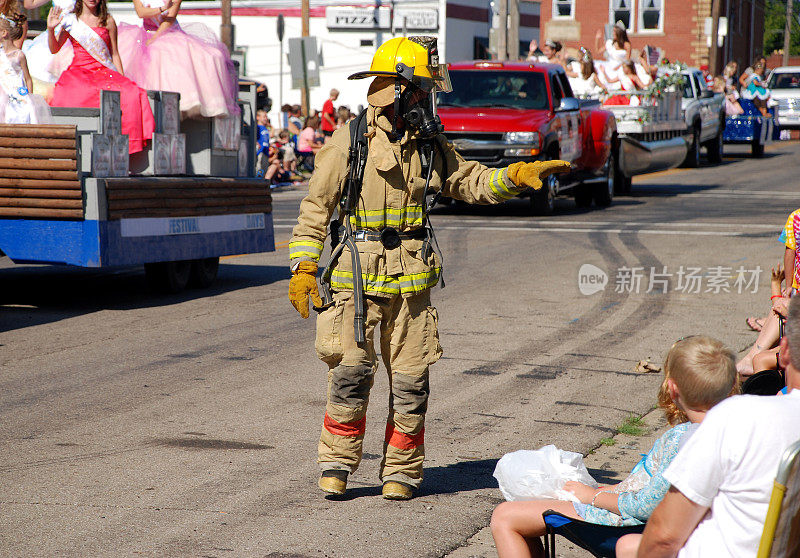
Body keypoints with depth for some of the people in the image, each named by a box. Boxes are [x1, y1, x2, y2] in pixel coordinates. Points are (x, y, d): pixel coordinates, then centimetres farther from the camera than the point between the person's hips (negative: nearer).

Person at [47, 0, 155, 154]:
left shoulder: (108, 21, 13)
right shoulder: (71, 20, 10)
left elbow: (114, 55, 14)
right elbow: (54, 49, 8)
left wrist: (121, 78, 5)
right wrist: (50, 29, -9)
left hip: (103, 71, 1)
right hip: (78, 71, -1)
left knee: (131, 94, -29)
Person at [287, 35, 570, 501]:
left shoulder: (430, 144, 9)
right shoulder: (350, 141, -4)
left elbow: (471, 182, 15)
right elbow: (317, 205, -2)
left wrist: (520, 175, -1)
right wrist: (303, 267, -6)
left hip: (411, 279, 4)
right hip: (358, 275, -4)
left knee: (411, 379, 4)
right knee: (351, 371, -5)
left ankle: (402, 471, 16)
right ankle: (338, 464, 11)